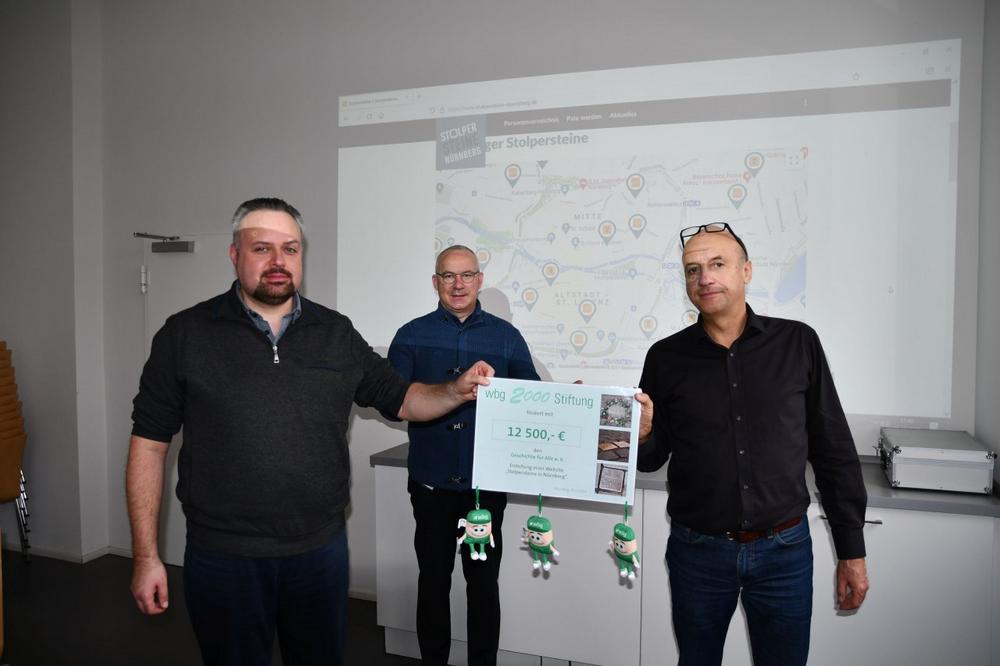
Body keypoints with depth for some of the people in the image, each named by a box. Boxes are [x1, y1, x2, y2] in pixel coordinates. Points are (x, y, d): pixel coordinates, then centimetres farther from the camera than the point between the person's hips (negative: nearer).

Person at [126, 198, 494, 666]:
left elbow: (400, 399, 9)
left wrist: (457, 391, -10)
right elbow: (149, 444, -1)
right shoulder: (185, 334, -3)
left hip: (321, 551, 3)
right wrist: (146, 557, -3)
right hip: (223, 557, -2)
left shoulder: (337, 334, 4)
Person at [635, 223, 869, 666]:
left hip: (784, 549, 0)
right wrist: (642, 434, -19)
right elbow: (652, 460, 4)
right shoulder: (666, 358, -3)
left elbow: (834, 451, 1)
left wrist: (852, 550, 3)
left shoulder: (797, 343, -4)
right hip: (697, 550, 1)